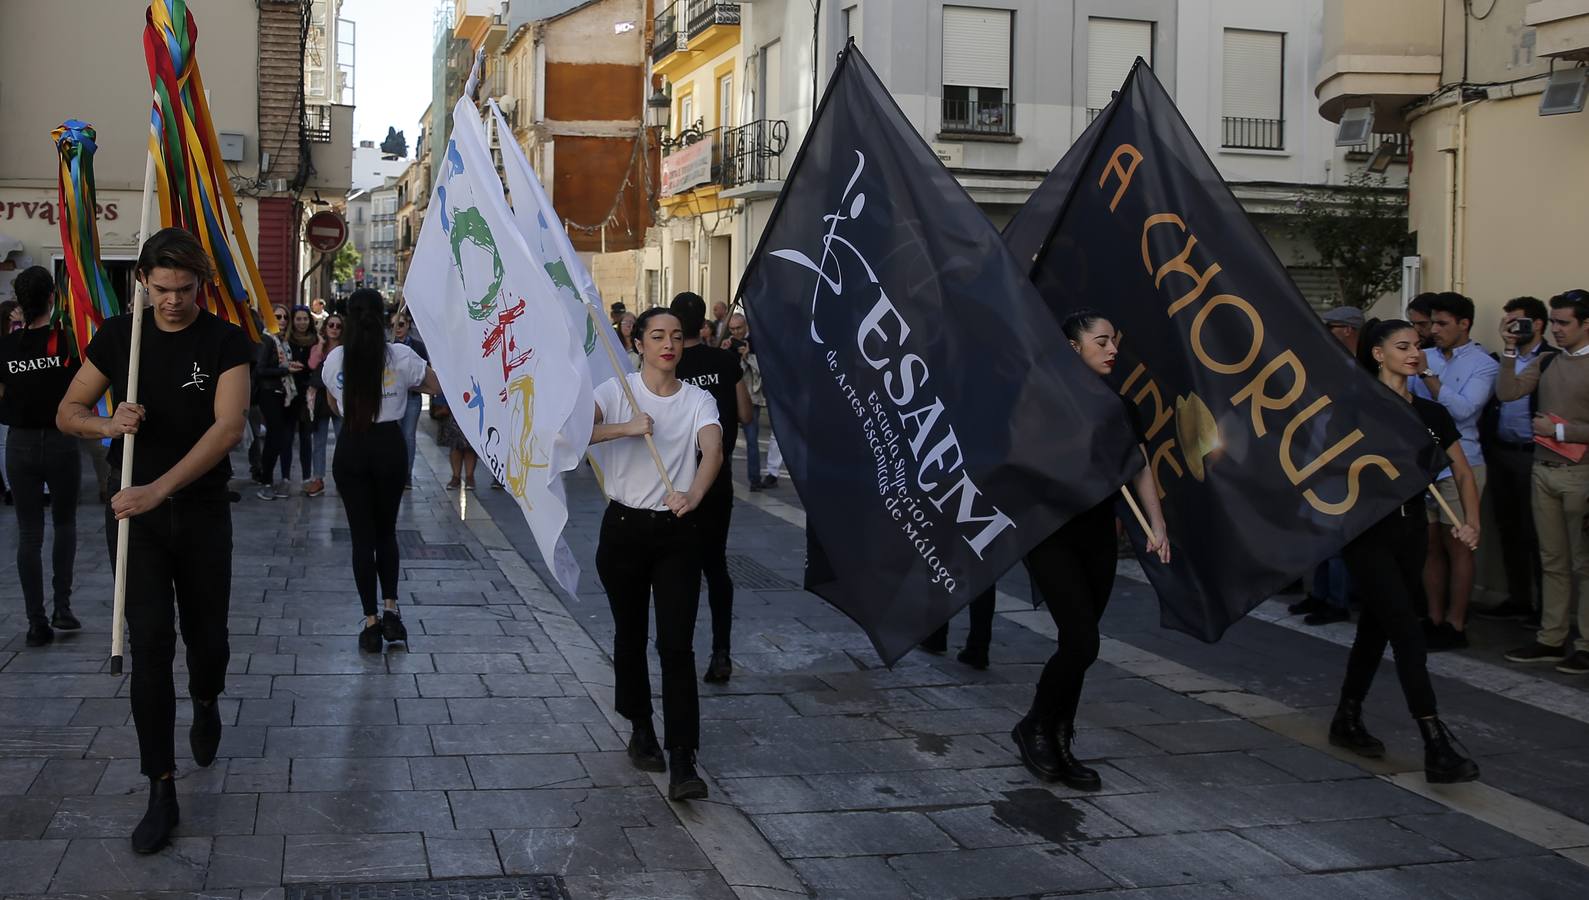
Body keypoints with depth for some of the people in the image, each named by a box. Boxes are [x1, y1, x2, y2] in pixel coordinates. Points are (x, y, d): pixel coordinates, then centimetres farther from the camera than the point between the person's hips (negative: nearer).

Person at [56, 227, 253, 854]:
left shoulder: (225, 342, -8)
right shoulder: (117, 335, 0)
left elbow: (228, 427, -20)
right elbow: (68, 412, 7)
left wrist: (158, 488, -29)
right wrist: (109, 422, -17)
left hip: (202, 511, -1)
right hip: (135, 511, 1)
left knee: (205, 632, 10)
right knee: (150, 642, -6)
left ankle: (205, 704, 46)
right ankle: (161, 790, -1)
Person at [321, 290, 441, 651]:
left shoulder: (335, 359, -2)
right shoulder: (401, 356, -8)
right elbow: (436, 386, 6)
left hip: (350, 448, 0)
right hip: (390, 446, 0)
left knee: (362, 535, 5)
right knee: (386, 531, 16)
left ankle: (371, 622, 6)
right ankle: (391, 609, 6)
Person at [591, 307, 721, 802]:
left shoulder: (698, 401, 0)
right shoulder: (617, 391, -2)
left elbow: (712, 449, -19)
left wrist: (693, 494, -38)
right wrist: (627, 428, -30)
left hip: (677, 532, 0)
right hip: (624, 526, 0)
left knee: (677, 645, -7)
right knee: (630, 636, 13)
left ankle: (682, 761, -8)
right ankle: (641, 728, 33)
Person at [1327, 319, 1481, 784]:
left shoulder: (1433, 414, 9)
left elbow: (1463, 473, 14)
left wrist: (1472, 522, 0)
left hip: (1410, 531, 6)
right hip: (1368, 532, -6)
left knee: (1376, 627, 15)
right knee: (1407, 632, -12)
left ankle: (1347, 720, 30)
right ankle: (1436, 748, -15)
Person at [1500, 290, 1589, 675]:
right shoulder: (1546, 363, 10)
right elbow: (1507, 392, 1)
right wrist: (1509, 351, -5)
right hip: (1543, 470, 6)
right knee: (1553, 561, 11)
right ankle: (1551, 640, 17)